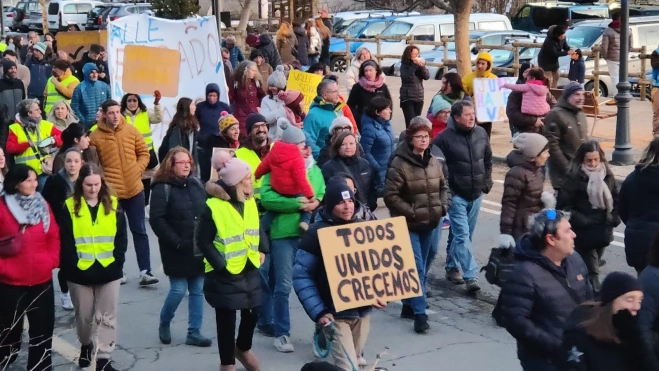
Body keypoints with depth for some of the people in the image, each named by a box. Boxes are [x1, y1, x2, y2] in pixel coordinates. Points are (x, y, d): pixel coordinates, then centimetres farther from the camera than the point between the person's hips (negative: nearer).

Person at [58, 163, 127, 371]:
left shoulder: (113, 205, 2)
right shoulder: (69, 207, -3)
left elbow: (121, 237, 3)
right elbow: (65, 241, -4)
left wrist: (116, 262, -6)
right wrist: (73, 265, -11)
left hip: (109, 271, 1)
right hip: (80, 273, -1)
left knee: (107, 317, 1)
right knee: (84, 315, 14)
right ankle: (85, 345, 40)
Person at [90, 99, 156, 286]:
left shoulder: (131, 131, 1)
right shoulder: (96, 136, -6)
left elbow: (144, 153, 8)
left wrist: (138, 170, -5)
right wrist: (102, 179, -10)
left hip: (134, 188, 2)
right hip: (110, 191, -2)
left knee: (139, 231, 5)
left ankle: (145, 271, 9)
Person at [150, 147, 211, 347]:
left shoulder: (197, 183, 9)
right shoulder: (163, 188, -9)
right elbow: (157, 220, -14)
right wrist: (176, 242, -17)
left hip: (199, 248, 5)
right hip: (177, 250, -5)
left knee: (198, 290, 6)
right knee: (178, 289, -3)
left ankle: (194, 333, 15)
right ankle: (164, 324, 23)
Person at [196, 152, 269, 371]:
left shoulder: (250, 201, 2)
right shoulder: (214, 207, -19)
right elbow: (203, 241, -16)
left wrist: (262, 249, 3)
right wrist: (220, 264, -19)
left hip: (250, 269, 6)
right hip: (225, 273, -6)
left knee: (252, 312, 16)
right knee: (226, 318, 4)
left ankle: (243, 348, 42)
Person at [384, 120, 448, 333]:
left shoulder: (434, 162, 7)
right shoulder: (399, 164, -15)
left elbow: (443, 187, 19)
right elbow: (390, 195, -17)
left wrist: (443, 206, 3)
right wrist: (411, 212, -19)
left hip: (429, 224, 7)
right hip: (408, 225, -7)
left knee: (421, 267, 15)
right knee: (416, 268, -11)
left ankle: (409, 306, 29)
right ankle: (419, 313, -10)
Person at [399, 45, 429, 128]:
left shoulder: (419, 64, 6)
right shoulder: (404, 65, -6)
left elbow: (427, 76, -4)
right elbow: (407, 77, -22)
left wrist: (422, 66, -18)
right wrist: (414, 65, -24)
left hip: (419, 97, 5)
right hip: (407, 98, -5)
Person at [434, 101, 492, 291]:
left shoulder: (481, 133, 3)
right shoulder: (444, 138, -14)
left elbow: (488, 160, 16)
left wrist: (487, 182, 11)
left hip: (476, 194, 6)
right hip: (456, 195, -6)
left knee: (465, 234, 15)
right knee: (462, 235, -10)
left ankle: (452, 267, 31)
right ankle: (471, 276, -11)